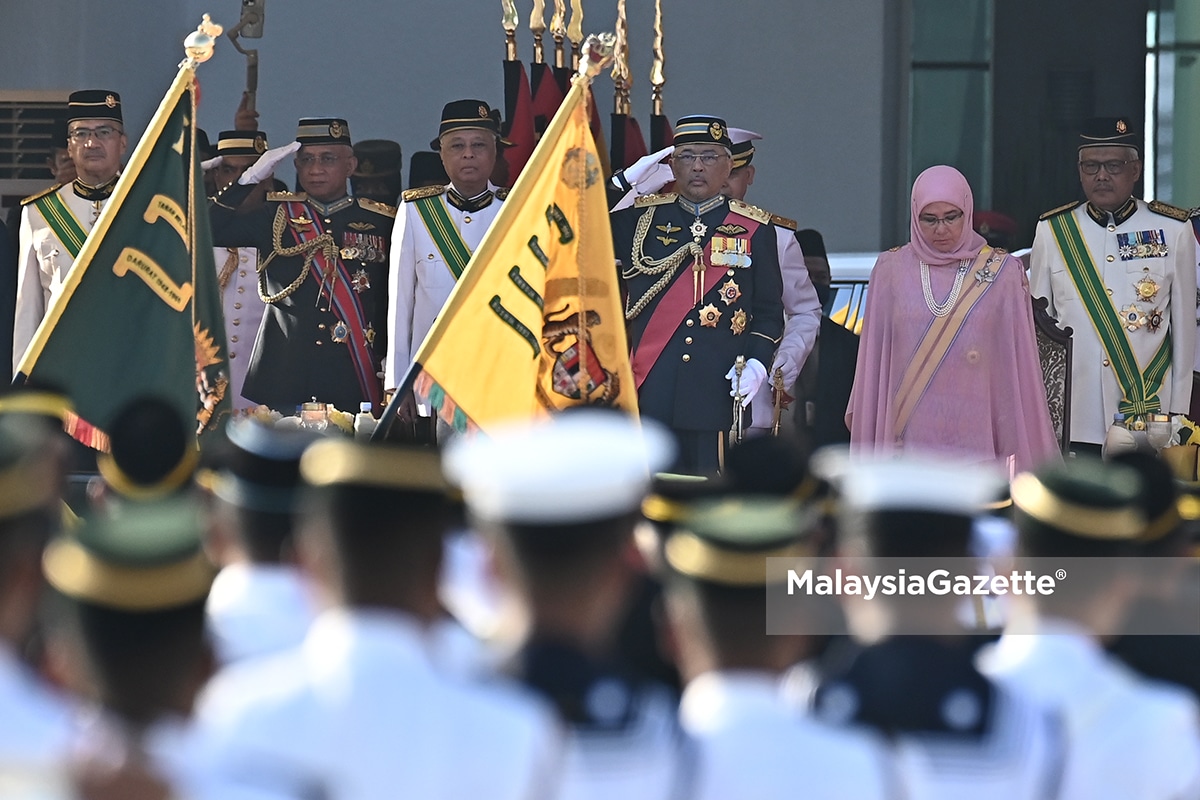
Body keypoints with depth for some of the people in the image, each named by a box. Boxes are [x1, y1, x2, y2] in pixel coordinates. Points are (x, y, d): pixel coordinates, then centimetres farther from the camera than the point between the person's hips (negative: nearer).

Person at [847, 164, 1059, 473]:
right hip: (910, 434, 1)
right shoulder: (891, 270, 7)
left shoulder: (1001, 272, 4)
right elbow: (874, 357, 10)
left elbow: (1019, 361, 6)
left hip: (975, 435, -1)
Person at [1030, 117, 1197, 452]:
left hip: (1148, 421, -1)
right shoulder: (1052, 232, 6)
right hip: (1072, 425, 1)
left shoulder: (1174, 231, 3)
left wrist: (1179, 413, 3)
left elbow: (1185, 327, 6)